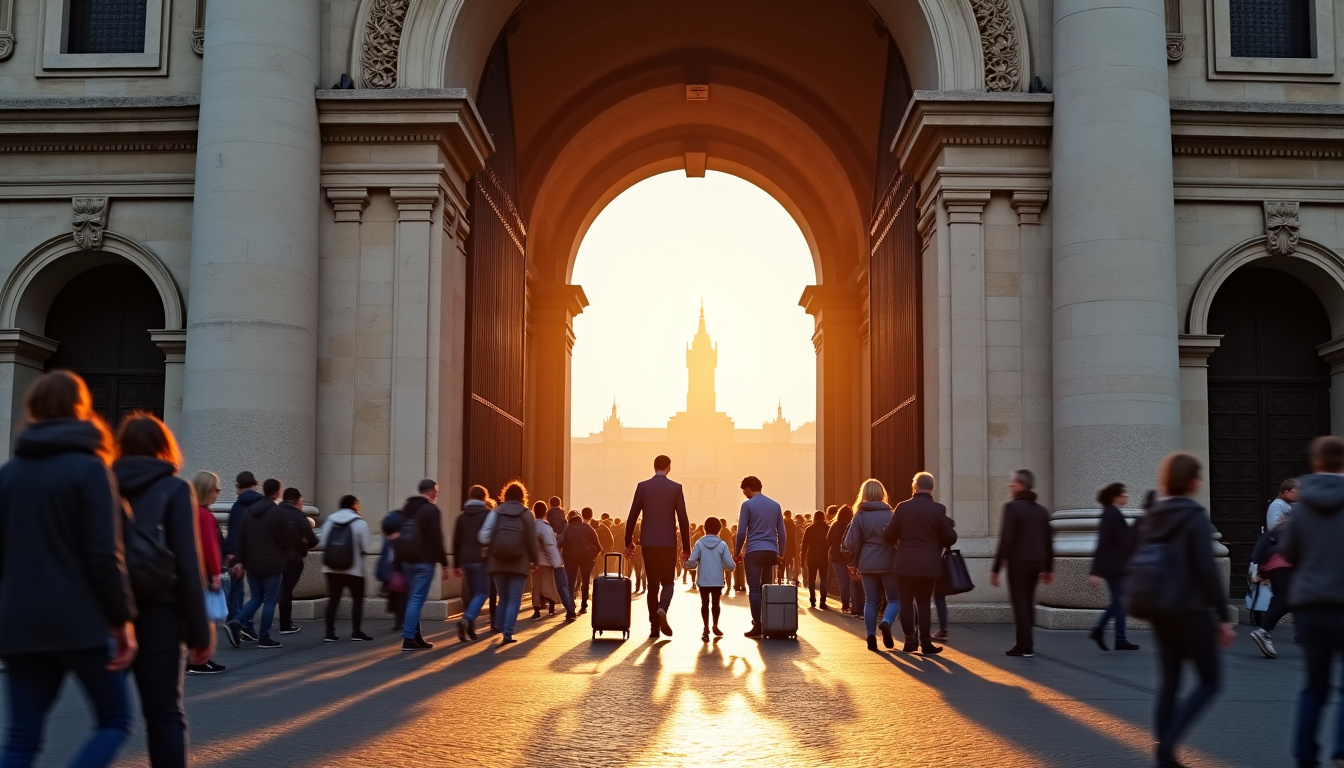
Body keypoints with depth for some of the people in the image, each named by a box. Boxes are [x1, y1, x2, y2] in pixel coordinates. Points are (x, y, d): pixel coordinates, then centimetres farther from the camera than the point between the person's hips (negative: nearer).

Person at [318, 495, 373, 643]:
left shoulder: (330, 520, 3)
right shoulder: (360, 522, -10)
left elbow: (323, 541, 2)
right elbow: (367, 546, -11)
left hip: (332, 567, 4)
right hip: (354, 569, -4)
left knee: (333, 599, 6)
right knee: (357, 599, 8)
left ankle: (329, 633, 3)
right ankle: (356, 632, 7)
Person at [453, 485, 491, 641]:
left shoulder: (461, 517, 11)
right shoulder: (488, 515, -3)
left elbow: (456, 542, 10)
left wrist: (456, 565, 14)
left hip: (465, 560, 5)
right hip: (482, 560, -5)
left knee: (471, 593, 15)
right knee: (481, 593, -4)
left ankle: (470, 628, 12)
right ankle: (466, 620, -25)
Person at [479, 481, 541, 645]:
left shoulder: (496, 512, 2)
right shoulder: (526, 515, -1)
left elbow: (484, 537, -7)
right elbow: (532, 541, -4)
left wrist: (489, 557, 8)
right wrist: (535, 561, 7)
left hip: (498, 563, 2)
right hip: (519, 564, -2)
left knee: (503, 599, 15)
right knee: (514, 600, 1)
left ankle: (502, 631, 20)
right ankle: (507, 633, -10)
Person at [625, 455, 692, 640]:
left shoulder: (642, 487, 1)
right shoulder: (676, 488, -2)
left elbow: (632, 517, 1)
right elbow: (683, 519, -3)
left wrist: (628, 542, 10)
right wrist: (686, 547, 4)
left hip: (648, 543, 1)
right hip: (668, 542, -1)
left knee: (652, 584, 8)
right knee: (668, 582, 11)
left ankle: (654, 628, 7)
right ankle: (662, 609, -19)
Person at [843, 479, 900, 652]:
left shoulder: (860, 516, -1)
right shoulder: (890, 515, -4)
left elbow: (851, 543, -2)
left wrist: (855, 562, 13)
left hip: (867, 564, 2)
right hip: (888, 563, -2)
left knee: (870, 600, 10)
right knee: (894, 598, 9)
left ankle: (871, 636, 5)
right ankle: (886, 622, -17)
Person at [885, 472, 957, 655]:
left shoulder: (902, 507, -5)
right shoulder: (938, 509, -5)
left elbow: (888, 536, -3)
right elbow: (951, 538, -1)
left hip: (905, 564, 0)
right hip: (929, 565, 1)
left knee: (906, 601, 10)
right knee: (923, 601, 9)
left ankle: (910, 639, 7)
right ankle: (925, 642, 4)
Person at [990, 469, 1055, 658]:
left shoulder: (1012, 507, -10)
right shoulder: (1041, 510, 12)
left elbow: (1005, 540, -15)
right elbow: (1048, 541, 13)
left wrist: (996, 568, -12)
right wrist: (1048, 568, 21)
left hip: (1018, 562, -7)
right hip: (1036, 563, 7)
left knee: (1020, 603, -3)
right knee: (1028, 603, 14)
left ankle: (1026, 646, -5)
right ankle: (1025, 644, 18)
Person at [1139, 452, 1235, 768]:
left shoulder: (1150, 518, 7)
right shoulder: (1196, 517, -12)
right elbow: (1207, 570, -16)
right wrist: (1223, 617, -12)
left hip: (1160, 612, 6)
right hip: (1192, 612, -6)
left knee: (1170, 682, 12)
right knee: (1209, 682, 5)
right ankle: (1168, 742, -10)